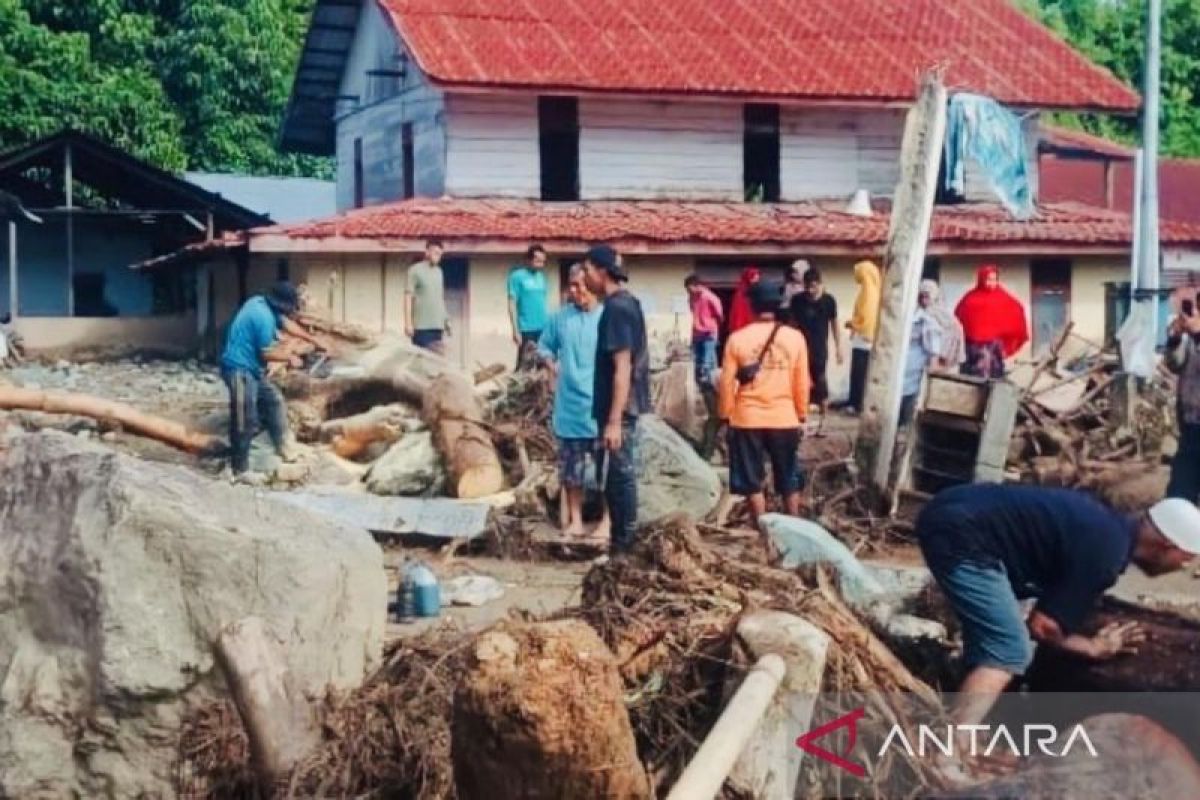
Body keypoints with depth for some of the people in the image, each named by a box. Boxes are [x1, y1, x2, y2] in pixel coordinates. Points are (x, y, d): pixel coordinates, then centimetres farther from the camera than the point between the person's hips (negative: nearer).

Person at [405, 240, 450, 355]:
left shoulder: (439, 272, 15)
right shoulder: (415, 270, -4)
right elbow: (408, 297, -7)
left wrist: (446, 320, 16)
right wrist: (408, 323, -13)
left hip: (438, 325, 6)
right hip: (421, 325, -6)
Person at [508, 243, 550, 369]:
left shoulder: (541, 276, 11)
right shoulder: (517, 276, -6)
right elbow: (512, 304, -8)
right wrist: (516, 330, -13)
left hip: (543, 328, 6)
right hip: (526, 329, -6)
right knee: (524, 364, -2)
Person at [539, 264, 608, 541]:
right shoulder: (560, 317, 4)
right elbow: (544, 346, 19)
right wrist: (552, 364, 2)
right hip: (570, 407, 4)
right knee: (571, 466, 10)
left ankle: (608, 520, 12)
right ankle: (575, 519, 21)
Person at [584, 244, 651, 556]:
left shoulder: (616, 308, -18)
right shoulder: (626, 302, 12)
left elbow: (622, 368, -22)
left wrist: (613, 420, -24)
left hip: (619, 408, -10)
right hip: (625, 405, 10)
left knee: (619, 474, -4)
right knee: (619, 473, 14)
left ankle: (622, 545, 1)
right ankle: (623, 540, 20)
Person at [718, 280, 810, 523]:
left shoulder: (737, 339, -7)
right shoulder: (795, 337, -4)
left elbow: (727, 382, -4)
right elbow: (802, 383, 1)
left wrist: (726, 414, 8)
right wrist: (802, 414, 14)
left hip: (747, 420, -1)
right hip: (784, 419, 1)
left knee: (752, 480, 11)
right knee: (789, 479, 15)